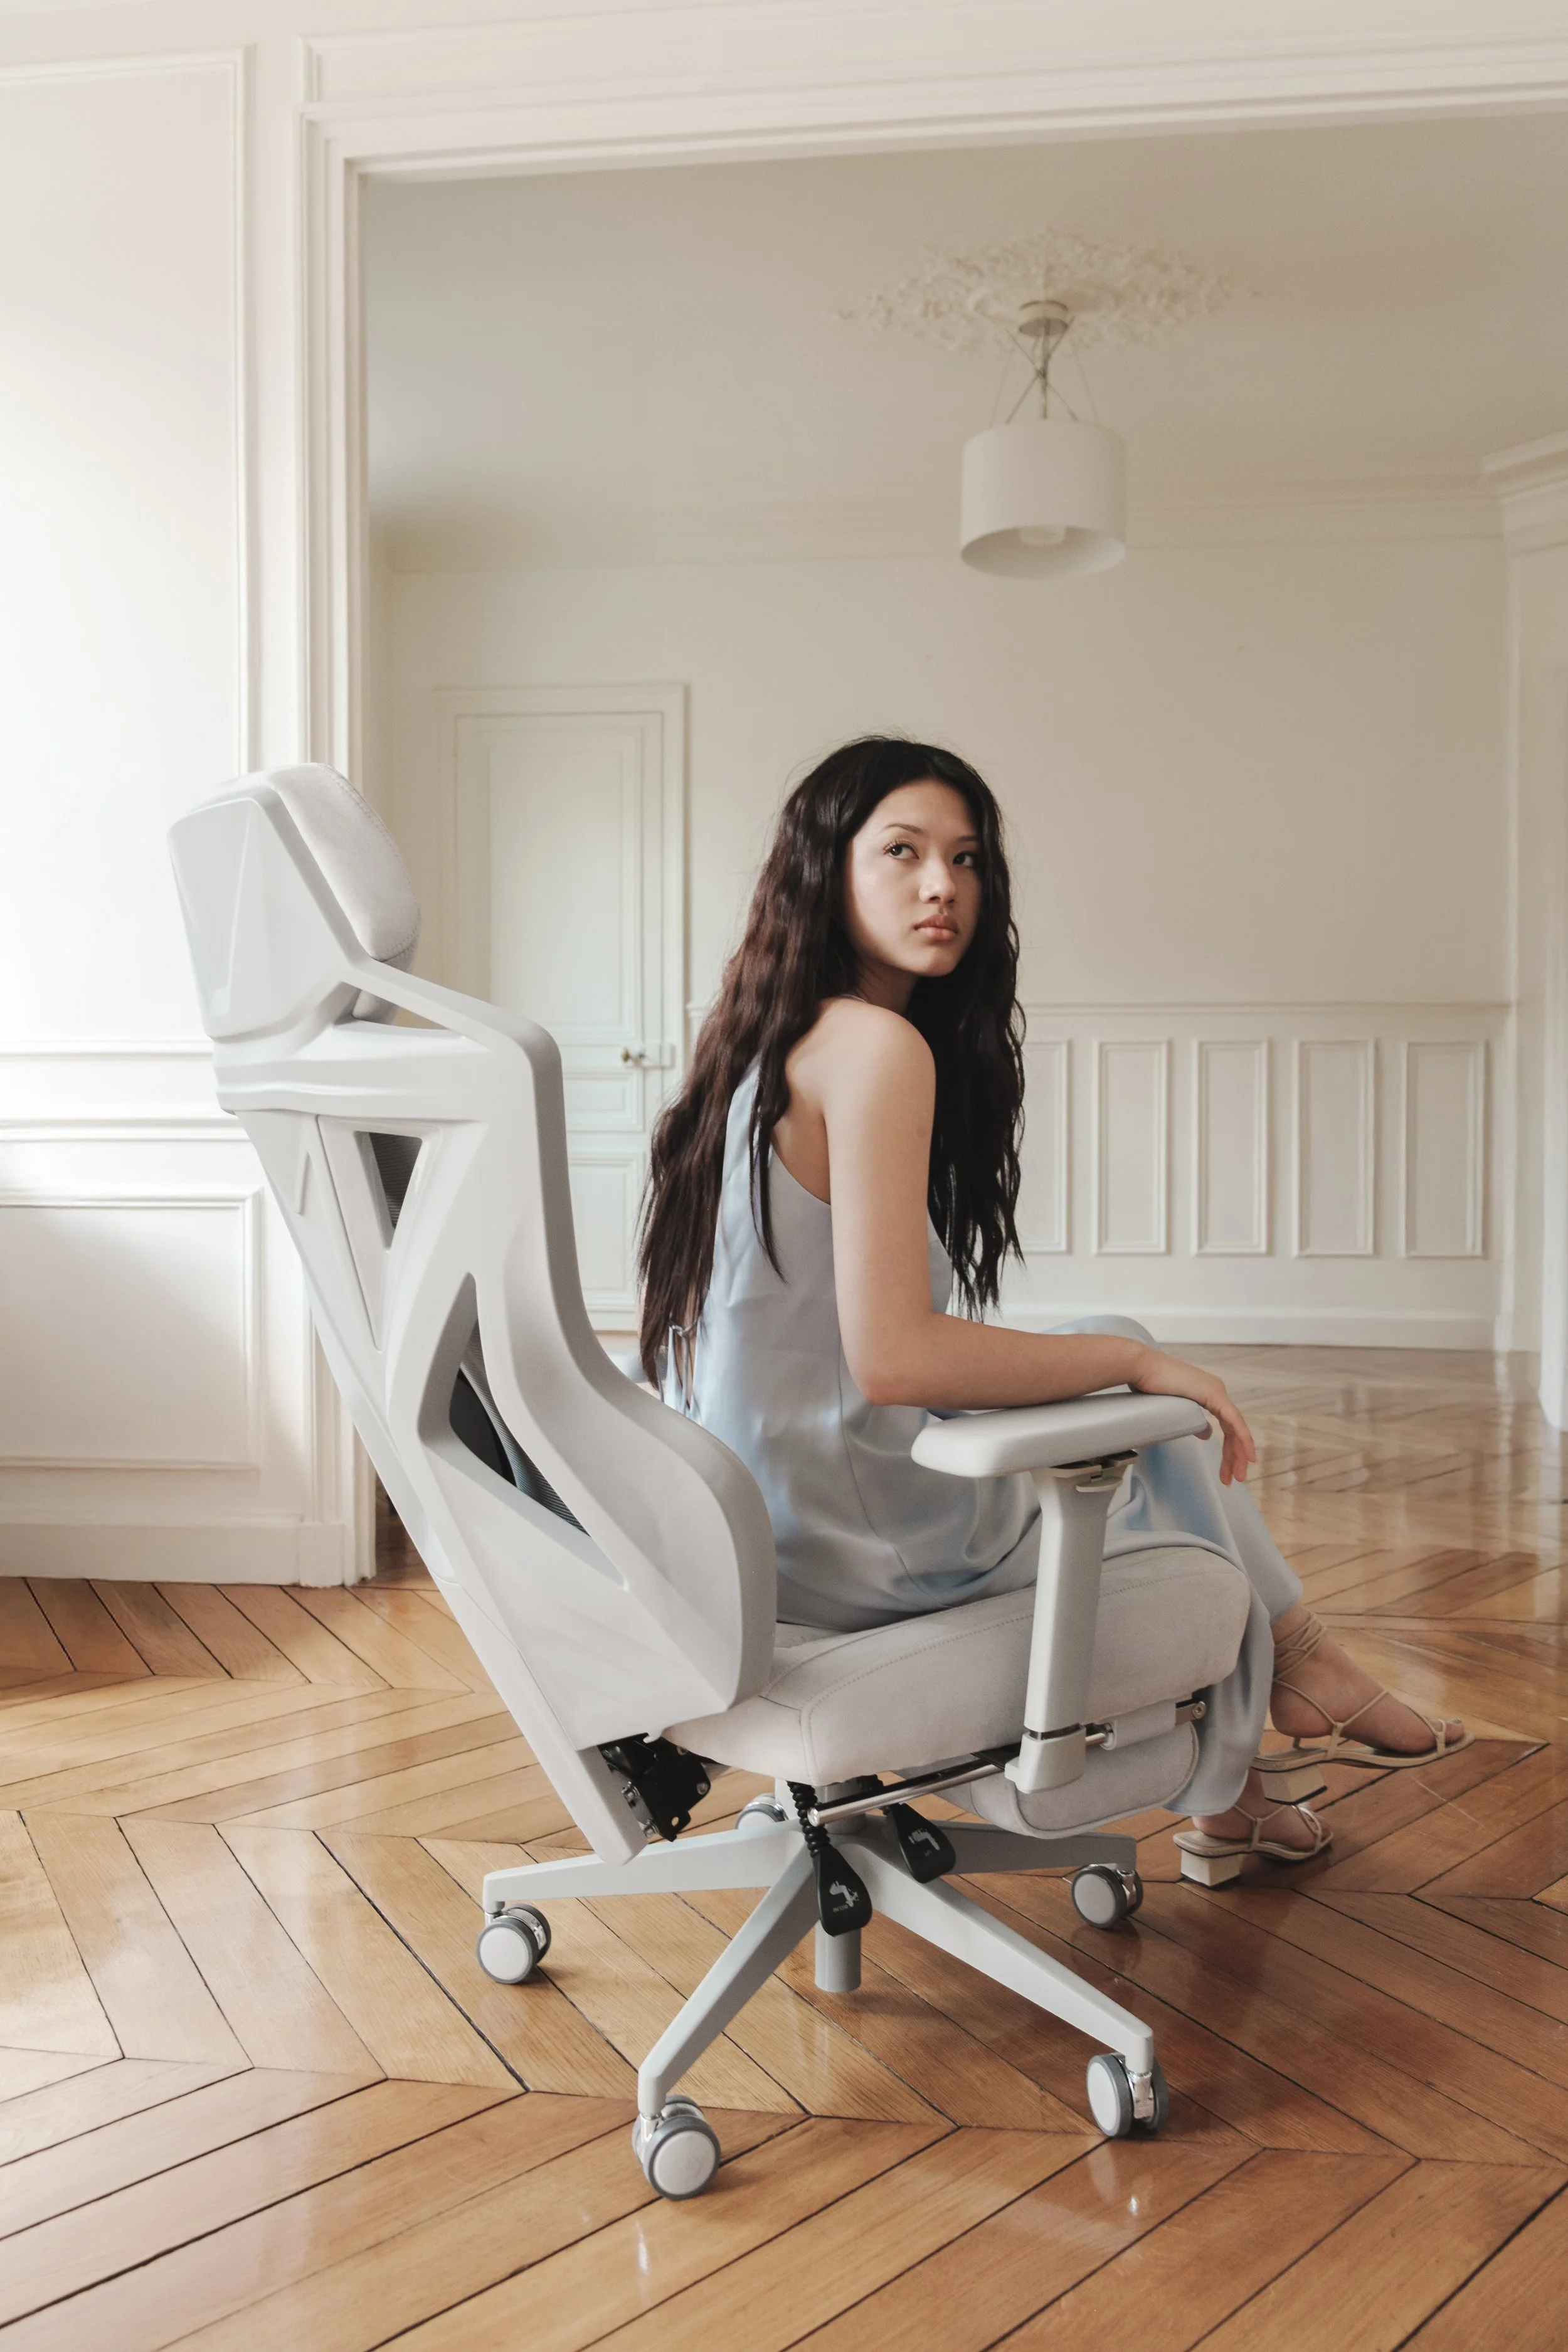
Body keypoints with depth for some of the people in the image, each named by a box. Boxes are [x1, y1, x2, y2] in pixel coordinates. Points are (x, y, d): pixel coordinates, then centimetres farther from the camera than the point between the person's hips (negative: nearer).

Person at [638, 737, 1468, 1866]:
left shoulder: (768, 1045, 8)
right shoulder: (876, 1043, -21)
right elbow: (893, 1353, -29)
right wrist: (1137, 1359, -15)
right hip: (856, 1536, -9)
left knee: (1125, 1354, 22)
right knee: (1167, 1429, 13)